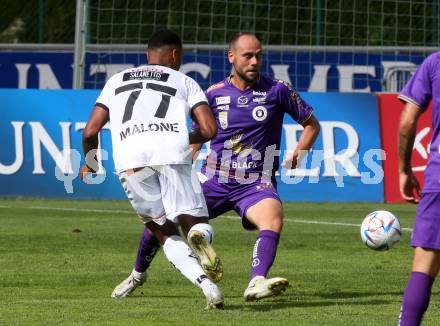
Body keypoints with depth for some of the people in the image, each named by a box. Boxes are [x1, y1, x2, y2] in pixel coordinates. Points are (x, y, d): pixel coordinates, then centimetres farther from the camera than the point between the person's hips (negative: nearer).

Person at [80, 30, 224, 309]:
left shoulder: (117, 82, 31)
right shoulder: (185, 82, 25)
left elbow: (90, 131, 24)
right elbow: (209, 129, 13)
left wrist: (90, 163, 43)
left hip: (130, 159, 2)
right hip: (171, 152, -2)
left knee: (166, 233, 14)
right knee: (199, 224, 8)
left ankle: (205, 283, -12)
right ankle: (199, 238, -32)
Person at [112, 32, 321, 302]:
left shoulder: (277, 90, -2)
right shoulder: (214, 94, 4)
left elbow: (312, 124, 7)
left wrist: (297, 155, -9)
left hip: (256, 184, -2)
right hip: (214, 179, 2)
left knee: (273, 219, -35)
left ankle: (257, 284, -50)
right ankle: (138, 275, 28)